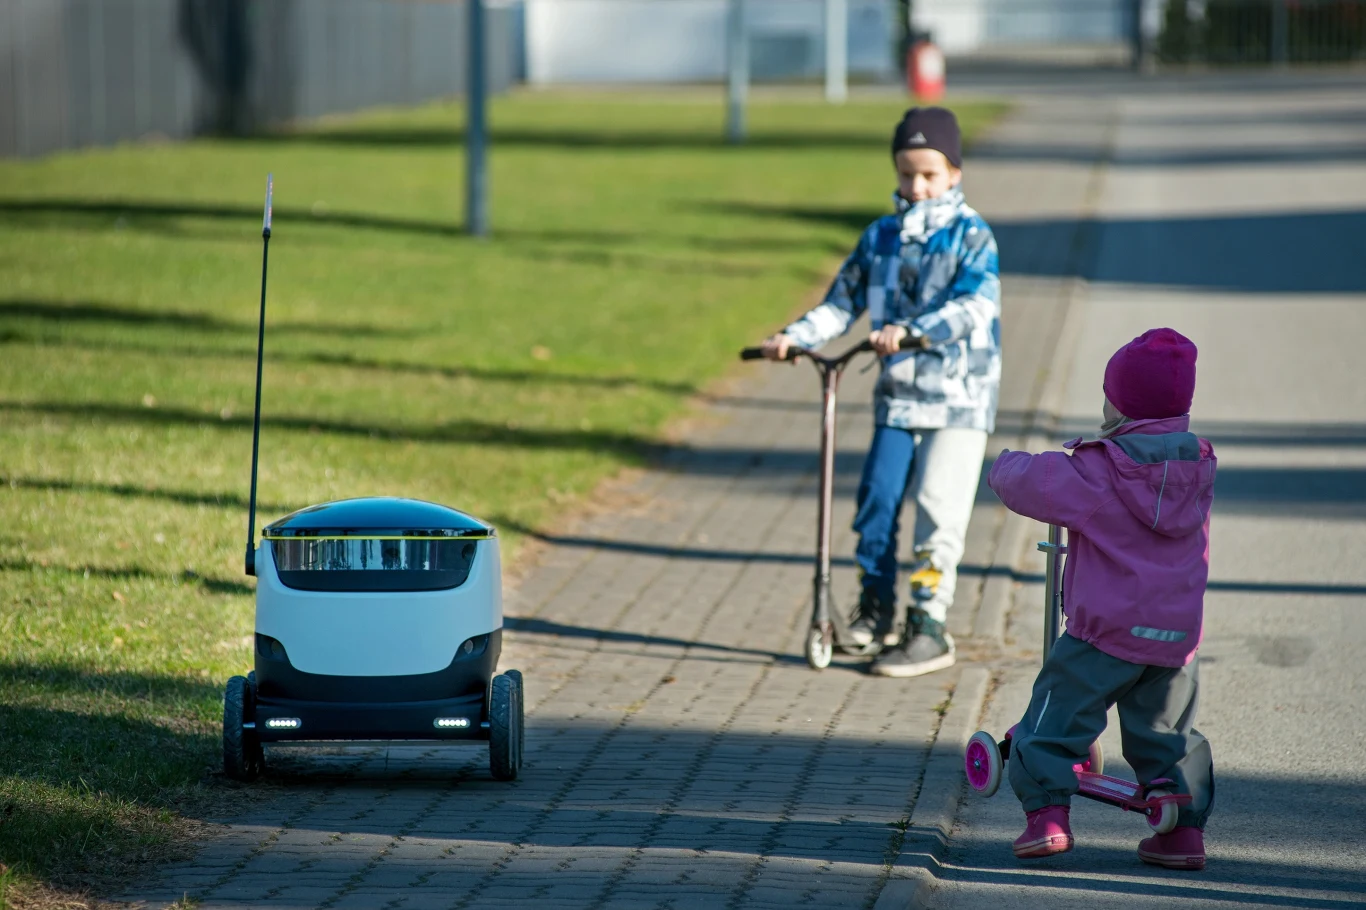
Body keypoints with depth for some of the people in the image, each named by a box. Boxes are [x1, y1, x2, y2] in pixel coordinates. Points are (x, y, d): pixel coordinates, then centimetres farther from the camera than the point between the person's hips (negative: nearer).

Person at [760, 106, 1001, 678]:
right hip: (898, 393, 5)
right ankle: (876, 609, 14)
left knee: (937, 507, -8)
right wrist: (794, 336, -4)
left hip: (959, 396, -5)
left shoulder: (970, 237, -5)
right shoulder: (881, 238, 10)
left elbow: (977, 305, -20)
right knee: (877, 498, -2)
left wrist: (912, 331, -33)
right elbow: (843, 303, 13)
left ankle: (929, 626, -2)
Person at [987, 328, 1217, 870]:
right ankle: (1185, 828, 14)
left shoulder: (1098, 471, -12)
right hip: (1177, 633, 5)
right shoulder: (1199, 467, 6)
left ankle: (1047, 814, -9)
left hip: (1105, 631, -5)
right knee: (1169, 734, 17)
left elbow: (1032, 483, -11)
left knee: (1055, 720, 2)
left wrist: (1005, 466, 13)